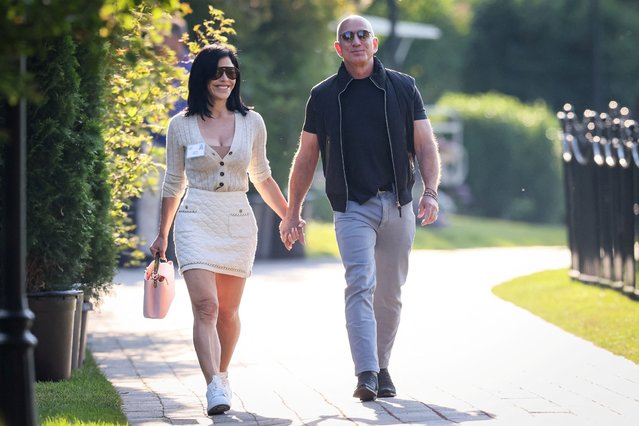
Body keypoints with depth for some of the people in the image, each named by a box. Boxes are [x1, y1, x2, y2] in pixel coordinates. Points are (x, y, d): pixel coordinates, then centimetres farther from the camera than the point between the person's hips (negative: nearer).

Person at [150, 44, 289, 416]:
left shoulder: (251, 122, 6)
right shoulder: (181, 126, 2)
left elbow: (262, 177, 19)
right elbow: (174, 184, 12)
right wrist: (163, 235, 16)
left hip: (238, 221, 2)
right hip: (196, 221, -2)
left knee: (228, 310, 8)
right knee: (205, 306, -16)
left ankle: (222, 375, 29)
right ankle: (214, 388, -23)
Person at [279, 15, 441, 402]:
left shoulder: (403, 87, 7)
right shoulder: (324, 96, 7)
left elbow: (426, 145, 6)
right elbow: (306, 157, 13)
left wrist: (431, 192, -10)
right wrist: (293, 212, 10)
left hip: (398, 205, 2)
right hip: (352, 207, -2)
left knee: (390, 294, 7)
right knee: (360, 285, -18)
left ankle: (382, 368, 23)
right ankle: (366, 375, -26)